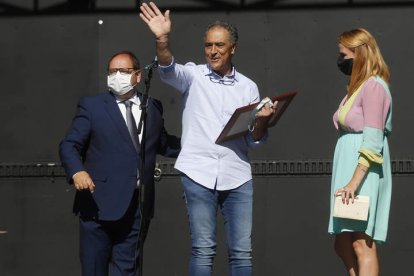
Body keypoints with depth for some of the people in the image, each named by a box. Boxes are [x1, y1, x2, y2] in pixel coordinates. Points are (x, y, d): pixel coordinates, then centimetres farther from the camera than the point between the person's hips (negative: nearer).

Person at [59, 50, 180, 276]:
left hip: (137, 205, 3)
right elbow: (69, 145, -2)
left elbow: (163, 144, 24)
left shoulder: (153, 107, 12)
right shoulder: (92, 106, 1)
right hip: (100, 203, -3)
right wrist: (77, 171, -21)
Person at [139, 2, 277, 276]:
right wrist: (162, 40, -35)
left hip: (237, 176, 2)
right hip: (199, 174, -2)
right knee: (203, 250, -3)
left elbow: (254, 139, 11)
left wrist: (263, 120, -11)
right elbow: (168, 69, -16)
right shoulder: (194, 76, 6)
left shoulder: (248, 87, 12)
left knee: (242, 251, 0)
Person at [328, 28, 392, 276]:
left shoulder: (373, 86, -11)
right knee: (344, 245, 10)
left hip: (364, 172, -10)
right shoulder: (358, 86, 18)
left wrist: (354, 182, -22)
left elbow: (373, 141, -18)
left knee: (361, 243, -12)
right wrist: (348, 181, 12)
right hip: (349, 167, 10)